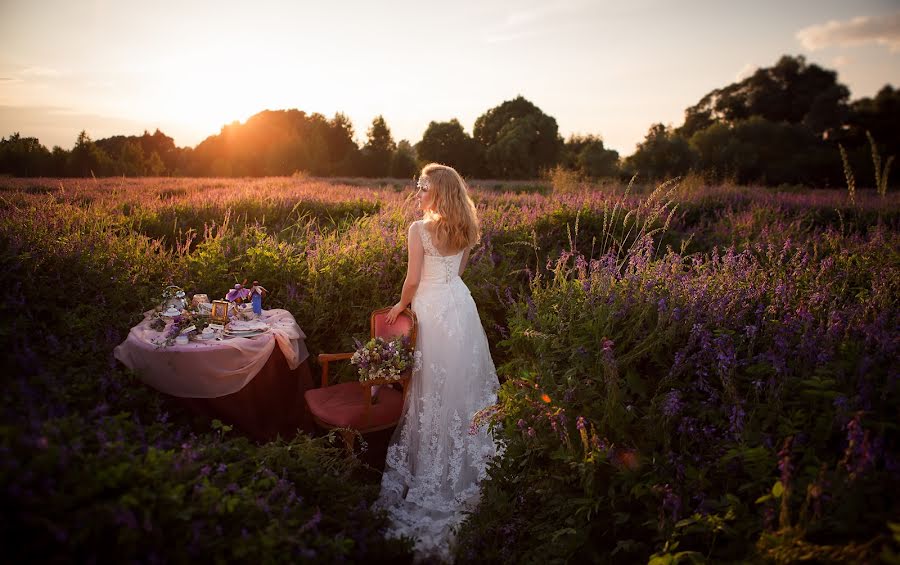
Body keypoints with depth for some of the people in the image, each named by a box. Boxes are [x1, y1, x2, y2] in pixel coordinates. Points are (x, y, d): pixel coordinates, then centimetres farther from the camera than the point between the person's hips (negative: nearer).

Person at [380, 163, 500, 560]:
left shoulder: (420, 229, -16)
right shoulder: (464, 229, 4)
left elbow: (413, 280, -13)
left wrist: (401, 305, 4)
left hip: (434, 309, -6)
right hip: (461, 303, 6)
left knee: (438, 382, 6)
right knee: (465, 376, 18)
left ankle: (438, 463, 20)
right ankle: (471, 448, 34)